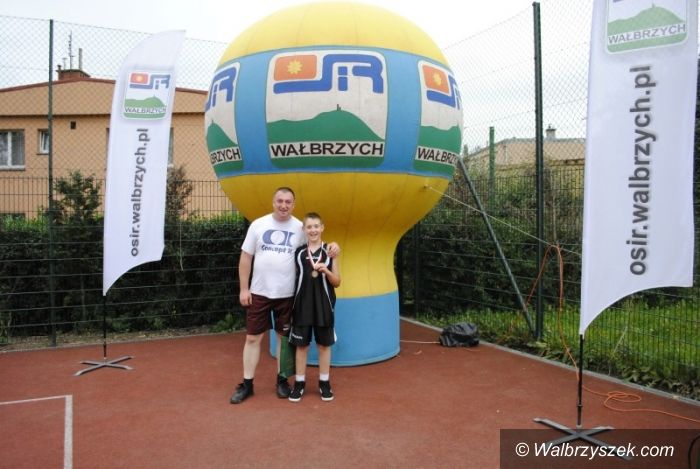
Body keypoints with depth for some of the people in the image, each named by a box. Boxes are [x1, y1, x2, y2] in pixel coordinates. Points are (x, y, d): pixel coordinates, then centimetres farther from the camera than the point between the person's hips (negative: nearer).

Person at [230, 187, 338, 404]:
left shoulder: (300, 228, -2)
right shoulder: (258, 225, -2)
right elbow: (245, 258, 1)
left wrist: (332, 246, -13)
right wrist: (244, 288, -2)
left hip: (286, 294, 0)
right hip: (259, 292, 0)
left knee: (284, 337, 11)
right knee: (253, 338, 6)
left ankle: (282, 380, 27)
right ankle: (247, 384, 18)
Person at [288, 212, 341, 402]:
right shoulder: (297, 252, 2)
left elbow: (337, 282, 2)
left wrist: (326, 271, -16)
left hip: (323, 306, 0)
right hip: (302, 304, 1)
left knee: (324, 344, 9)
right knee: (301, 344, 7)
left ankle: (324, 382, 22)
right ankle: (299, 383, 20)